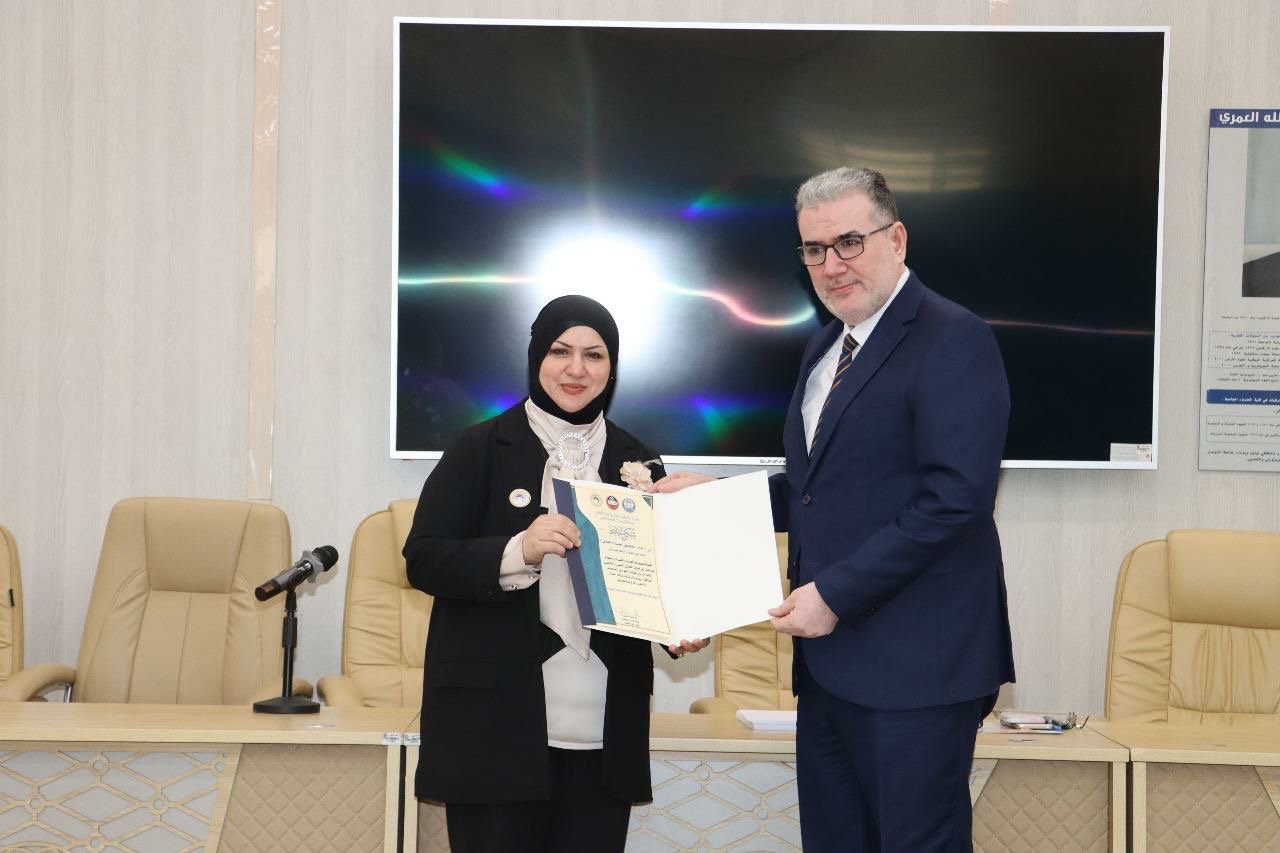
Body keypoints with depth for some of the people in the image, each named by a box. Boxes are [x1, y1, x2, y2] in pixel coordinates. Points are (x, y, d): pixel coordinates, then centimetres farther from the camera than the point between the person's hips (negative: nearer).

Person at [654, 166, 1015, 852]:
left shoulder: (953, 340, -11)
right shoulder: (826, 346, 17)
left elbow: (956, 498, -20)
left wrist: (837, 594, -19)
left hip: (912, 665, -8)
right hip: (830, 659, 8)